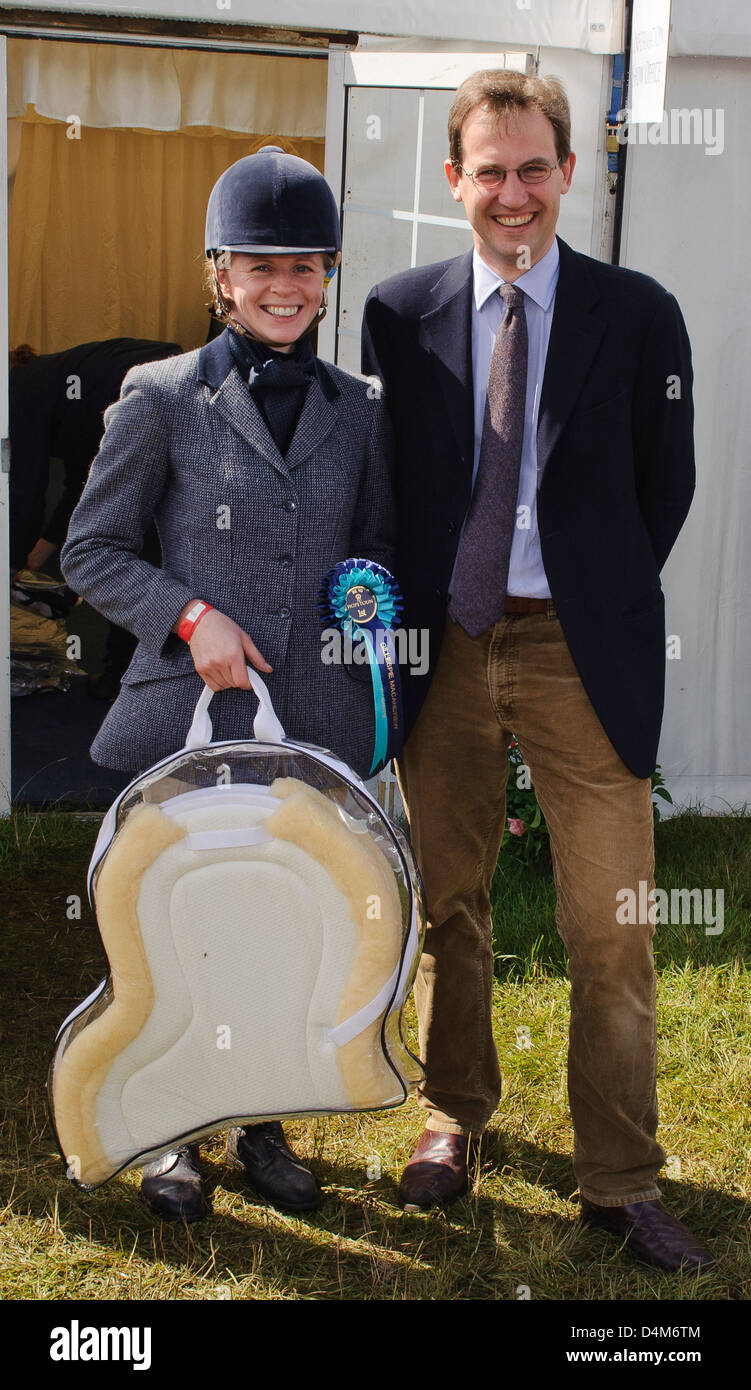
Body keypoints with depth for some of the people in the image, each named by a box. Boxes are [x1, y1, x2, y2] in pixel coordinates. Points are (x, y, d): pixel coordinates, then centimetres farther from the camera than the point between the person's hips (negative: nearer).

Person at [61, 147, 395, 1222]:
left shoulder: (357, 413, 9)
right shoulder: (163, 399, -1)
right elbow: (91, 551, 1)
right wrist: (191, 615, -11)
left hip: (318, 718, 3)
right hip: (192, 715, -3)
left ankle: (261, 1122, 32)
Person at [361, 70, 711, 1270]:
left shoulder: (639, 317, -1)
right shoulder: (400, 315, 4)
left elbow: (665, 488, 5)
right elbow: (387, 482, 10)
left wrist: (597, 604, 4)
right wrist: (399, 621, 5)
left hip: (583, 654, -2)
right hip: (445, 648, 2)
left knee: (610, 931, 0)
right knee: (447, 903, 14)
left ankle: (621, 1182, 16)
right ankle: (454, 1116, 34)